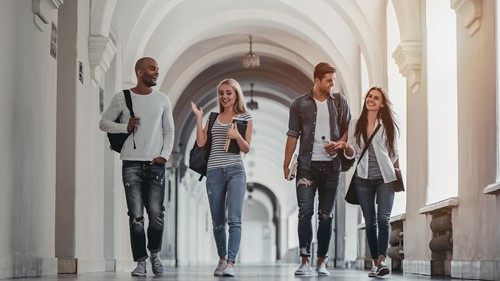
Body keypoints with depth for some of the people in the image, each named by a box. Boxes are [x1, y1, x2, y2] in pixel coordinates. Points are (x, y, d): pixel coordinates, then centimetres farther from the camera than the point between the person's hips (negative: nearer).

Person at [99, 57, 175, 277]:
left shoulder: (162, 99, 9)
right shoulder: (121, 98, 3)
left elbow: (169, 131, 11)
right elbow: (104, 122, 8)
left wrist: (164, 155, -3)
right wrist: (125, 127, -8)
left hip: (155, 165, 1)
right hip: (131, 164, -1)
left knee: (156, 214, -7)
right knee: (136, 216, -4)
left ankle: (154, 254, 16)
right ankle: (140, 261, 4)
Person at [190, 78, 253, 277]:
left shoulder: (245, 117, 7)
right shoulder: (213, 118, 15)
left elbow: (246, 149, 3)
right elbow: (201, 142, 4)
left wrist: (237, 136, -16)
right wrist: (198, 117, 2)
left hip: (235, 171, -3)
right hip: (214, 172, 3)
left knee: (234, 218, -16)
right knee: (218, 221, 8)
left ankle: (231, 263, -20)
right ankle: (222, 259, 24)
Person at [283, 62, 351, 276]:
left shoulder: (340, 102, 10)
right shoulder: (299, 104, 5)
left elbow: (348, 129, 13)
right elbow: (293, 135, 4)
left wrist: (340, 143, -8)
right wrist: (286, 165, 0)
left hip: (331, 166, 2)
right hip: (307, 165, -2)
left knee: (326, 216, 4)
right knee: (305, 212, -10)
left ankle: (322, 262, 10)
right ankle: (305, 261, -9)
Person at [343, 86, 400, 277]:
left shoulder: (388, 125, 6)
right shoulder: (356, 125, 9)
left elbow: (394, 153, 9)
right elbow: (352, 153, 6)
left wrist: (399, 176, 5)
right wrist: (346, 147, -15)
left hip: (385, 179, -2)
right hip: (363, 179, 2)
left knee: (383, 219, -16)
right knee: (370, 222, 4)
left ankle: (382, 260, -23)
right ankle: (375, 263, 9)